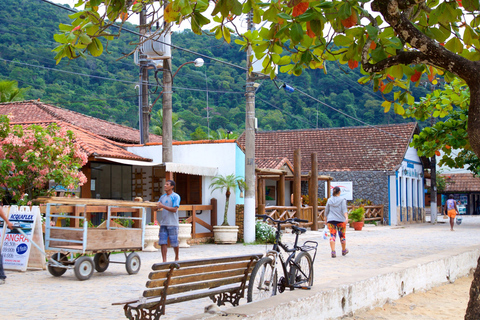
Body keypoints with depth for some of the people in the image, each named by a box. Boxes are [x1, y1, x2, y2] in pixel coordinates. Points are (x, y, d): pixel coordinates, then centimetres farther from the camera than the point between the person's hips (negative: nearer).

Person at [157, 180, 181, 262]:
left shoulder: (176, 197, -3)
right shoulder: (162, 197, 15)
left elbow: (174, 209, -13)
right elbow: (157, 207, 13)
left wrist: (163, 206, -19)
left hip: (172, 224, -5)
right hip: (163, 223, 5)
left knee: (174, 243, 3)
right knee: (162, 242, -2)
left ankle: (176, 257, 24)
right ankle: (164, 261, 1)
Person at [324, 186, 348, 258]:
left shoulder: (329, 200, 8)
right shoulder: (342, 200, 0)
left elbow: (326, 211, 13)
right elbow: (344, 210, -13)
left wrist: (326, 220, 22)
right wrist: (346, 218, -22)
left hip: (331, 220, 2)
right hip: (340, 220, -2)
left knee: (332, 236, -4)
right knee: (342, 236, 13)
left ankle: (333, 251, -18)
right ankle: (344, 250, 29)